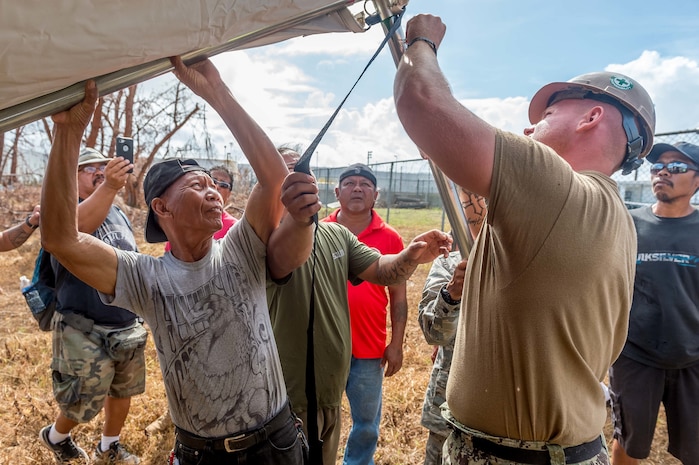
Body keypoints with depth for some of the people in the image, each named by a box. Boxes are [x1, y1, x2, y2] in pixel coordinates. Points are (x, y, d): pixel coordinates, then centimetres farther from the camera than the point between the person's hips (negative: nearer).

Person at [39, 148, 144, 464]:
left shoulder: (118, 214, 10)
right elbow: (71, 229, -37)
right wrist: (108, 188, -50)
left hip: (129, 328, 6)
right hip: (85, 333, -6)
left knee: (122, 393, 19)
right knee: (82, 406, 11)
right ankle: (55, 436, 42)